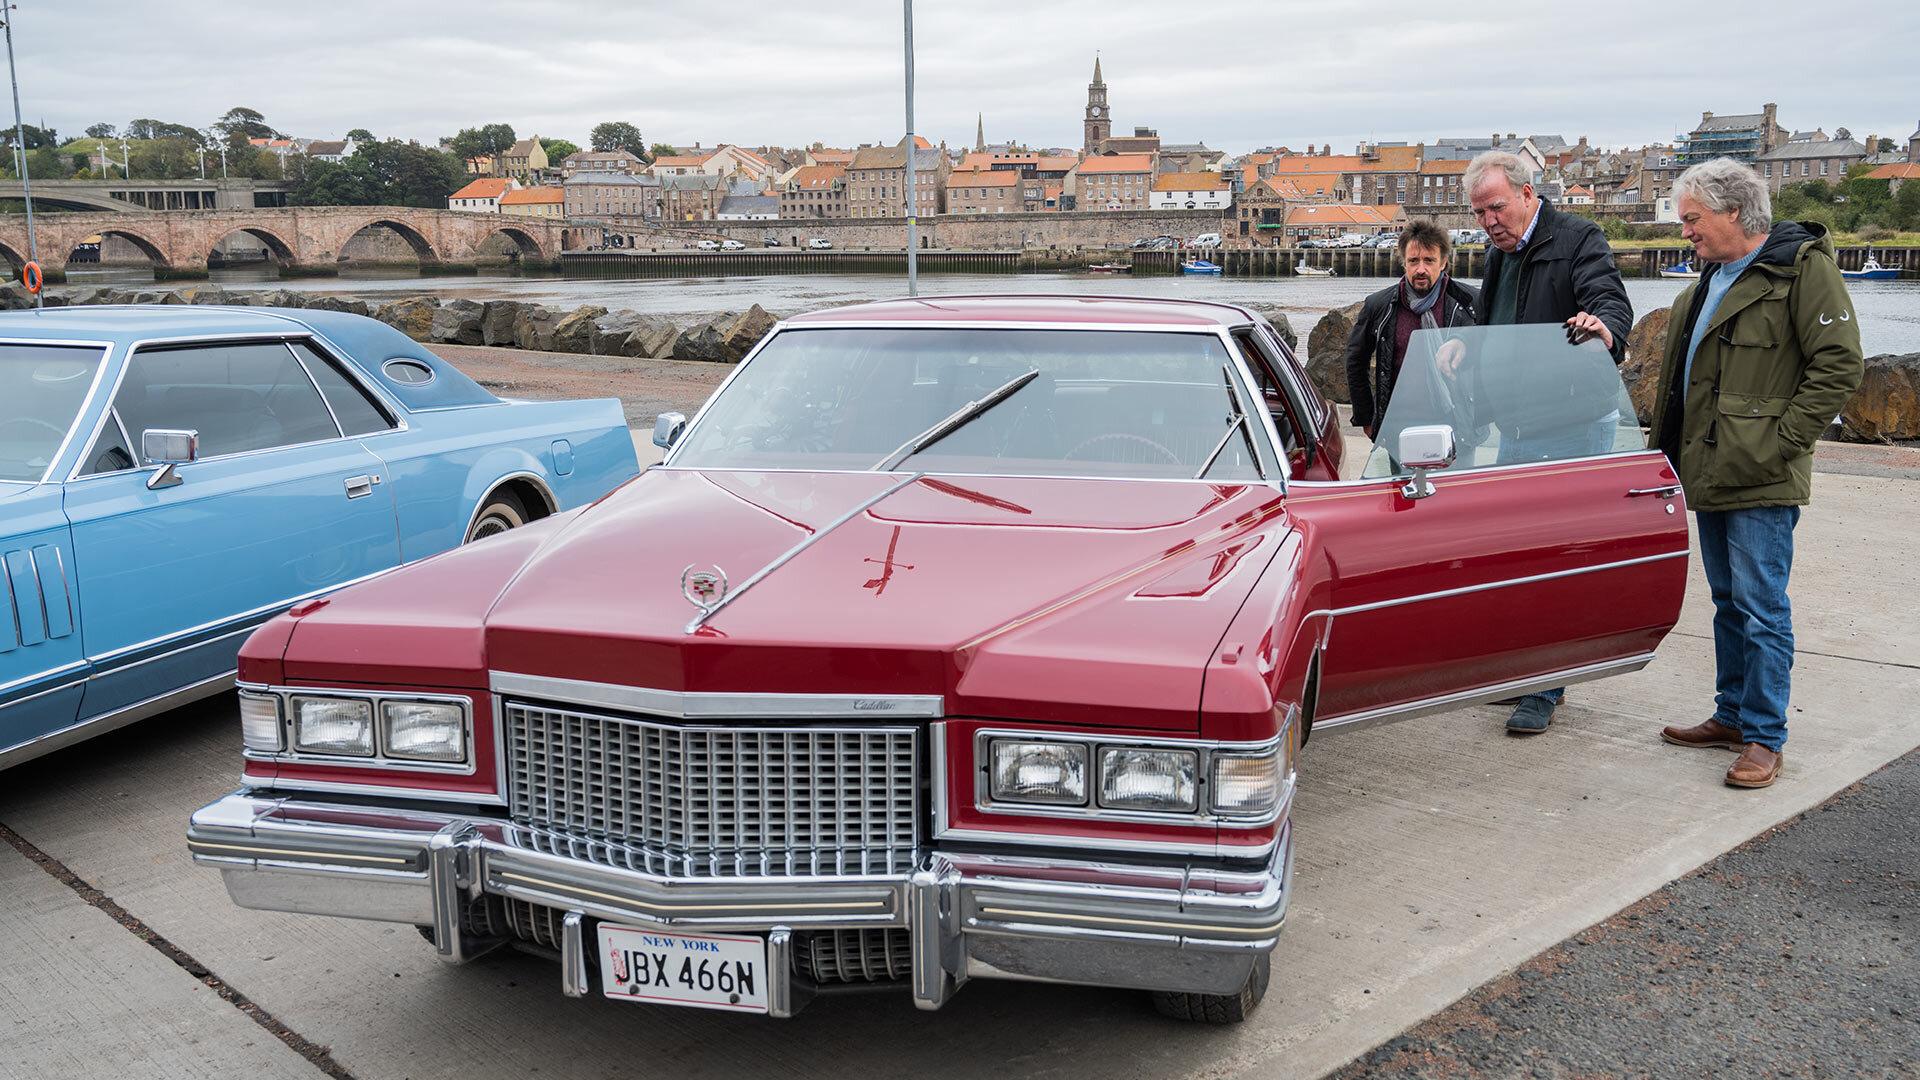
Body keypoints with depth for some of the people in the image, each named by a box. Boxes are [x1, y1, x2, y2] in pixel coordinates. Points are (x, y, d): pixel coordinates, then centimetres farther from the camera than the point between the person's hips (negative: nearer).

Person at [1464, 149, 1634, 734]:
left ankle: (1546, 690, 0)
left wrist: (1604, 327, -48)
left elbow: (1613, 303, -26)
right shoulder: (1499, 254, 14)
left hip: (1571, 424, -8)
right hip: (1515, 425, 8)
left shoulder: (1578, 239, -11)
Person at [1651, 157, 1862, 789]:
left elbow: (1839, 366, -15)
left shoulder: (1804, 266, -10)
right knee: (1728, 602, 16)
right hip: (1710, 473, 9)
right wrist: (1673, 449, 16)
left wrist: (1779, 440, -17)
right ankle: (1731, 716, 27)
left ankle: (1764, 738, 4)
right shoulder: (1711, 278, 16)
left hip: (1761, 480, -9)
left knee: (1761, 610, -4)